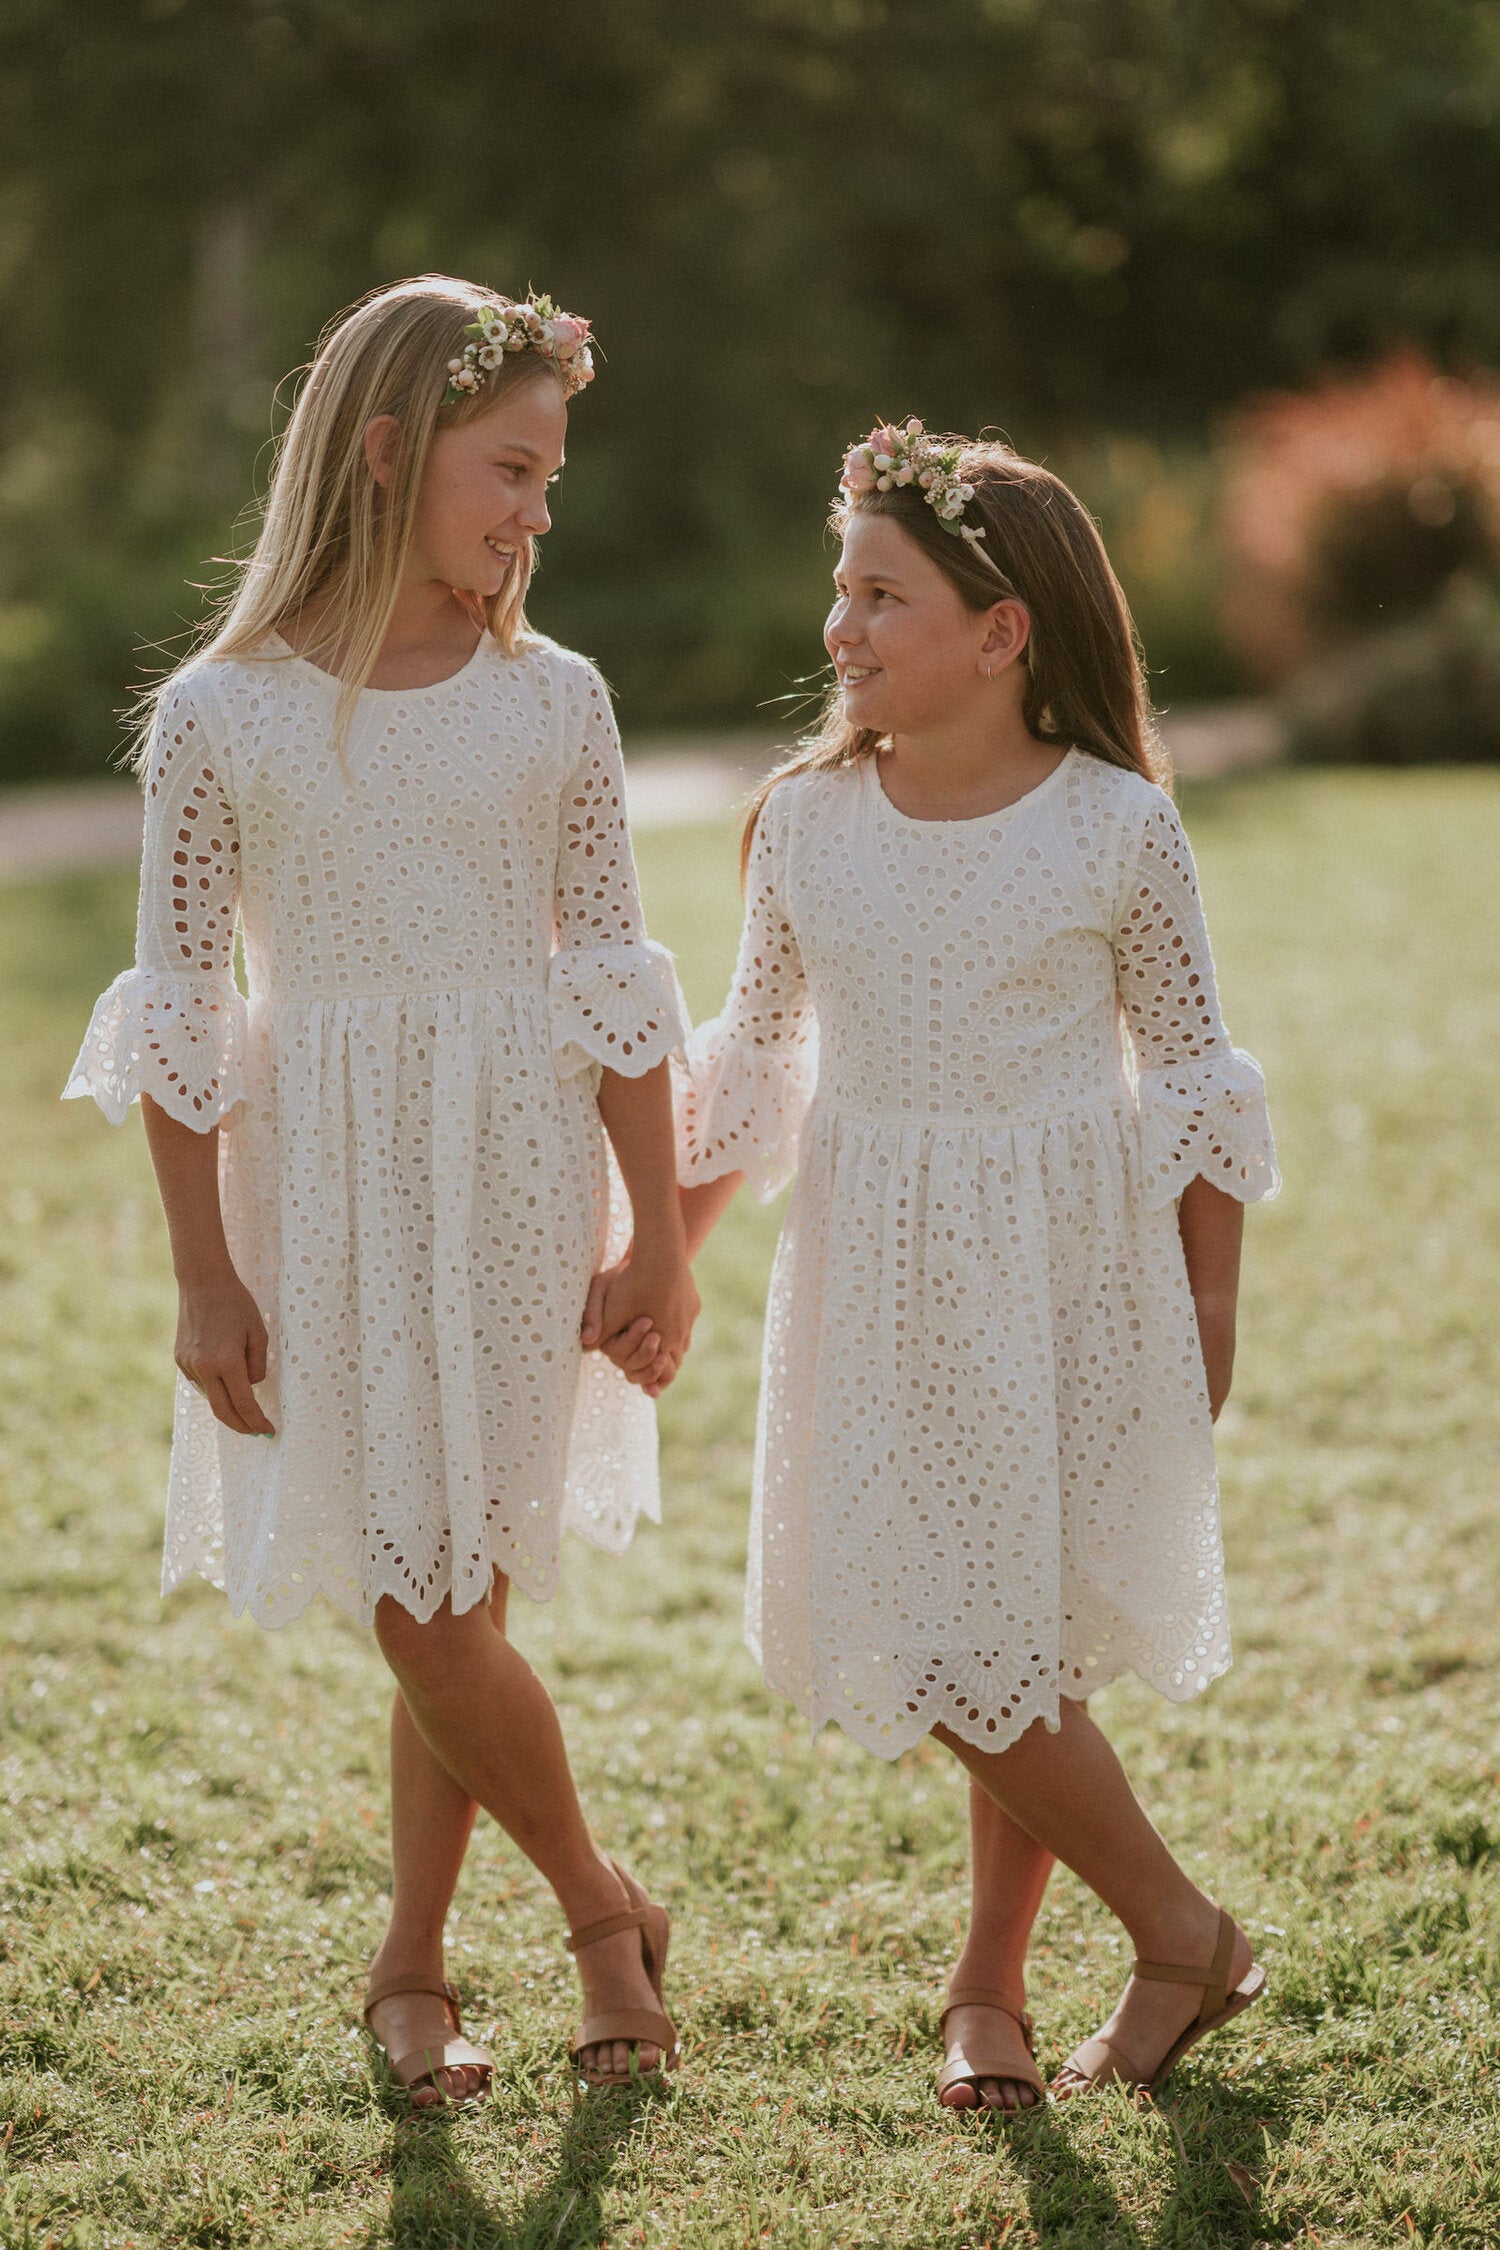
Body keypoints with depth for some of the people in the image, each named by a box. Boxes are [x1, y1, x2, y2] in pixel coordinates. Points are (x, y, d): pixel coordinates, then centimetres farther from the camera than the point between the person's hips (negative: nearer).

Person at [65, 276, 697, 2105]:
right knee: (426, 1608, 0)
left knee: (443, 1605, 0)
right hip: (326, 1194, -1)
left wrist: (659, 1240, 5)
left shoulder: (553, 702, 2)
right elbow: (179, 1011, -2)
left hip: (511, 1193, 1)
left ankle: (410, 1966, 21)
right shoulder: (220, 715, -5)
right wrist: (204, 1273, -3)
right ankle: (599, 1906, 23)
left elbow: (613, 986, 5)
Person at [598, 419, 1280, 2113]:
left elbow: (1190, 1072, -1)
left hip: (1071, 1266, -2)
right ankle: (1183, 1934, 15)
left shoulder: (1118, 829, -8)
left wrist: (1212, 1307, 0)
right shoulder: (804, 822, -1)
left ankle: (990, 1982, 21)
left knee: (1024, 1631, 3)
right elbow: (755, 1054, 12)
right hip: (883, 1270, 3)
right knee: (951, 1634, -2)